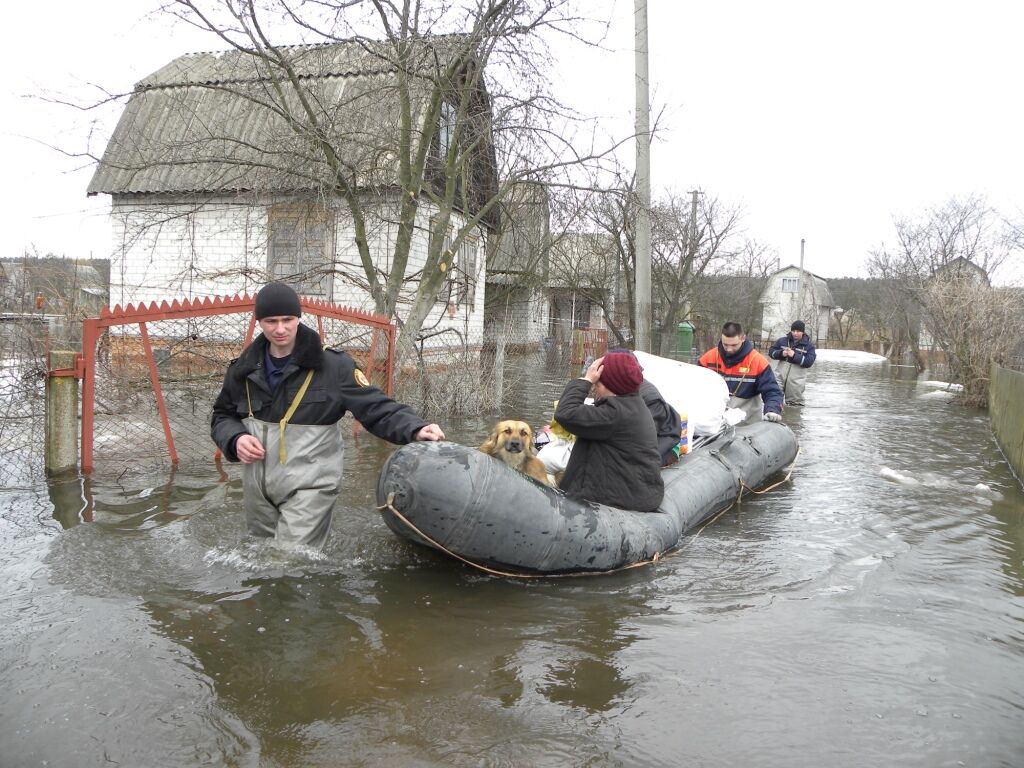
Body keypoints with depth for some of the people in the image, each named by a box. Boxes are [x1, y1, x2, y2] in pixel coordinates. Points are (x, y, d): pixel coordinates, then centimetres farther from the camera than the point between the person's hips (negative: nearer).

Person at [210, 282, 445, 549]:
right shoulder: (244, 369, 4)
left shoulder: (333, 366, -10)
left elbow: (376, 407, -13)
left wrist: (415, 428, -30)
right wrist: (235, 439, -5)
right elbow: (222, 417, 17)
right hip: (258, 489, 6)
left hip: (308, 487, -5)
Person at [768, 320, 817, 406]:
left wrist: (794, 356, -20)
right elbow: (771, 351, 6)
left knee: (795, 402, 7)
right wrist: (781, 353, -13)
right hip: (779, 376, 2)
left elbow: (809, 362, -11)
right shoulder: (782, 340, 6)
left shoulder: (808, 345, 0)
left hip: (796, 379, -1)